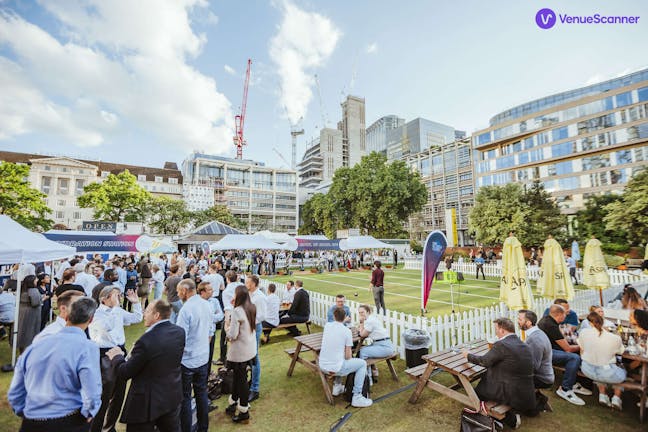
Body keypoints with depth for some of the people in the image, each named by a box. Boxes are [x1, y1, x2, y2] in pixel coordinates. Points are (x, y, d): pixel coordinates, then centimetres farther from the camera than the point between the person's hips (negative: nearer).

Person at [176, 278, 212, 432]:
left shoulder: (186, 309, -22)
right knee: (201, 393, 19)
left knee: (185, 397, 11)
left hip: (187, 360, -6)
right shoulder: (206, 305, -1)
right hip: (203, 357, 6)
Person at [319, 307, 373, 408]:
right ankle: (357, 397, 9)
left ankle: (337, 386, 37)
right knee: (362, 363, 12)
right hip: (336, 368, -6)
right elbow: (348, 356, -7)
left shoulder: (327, 325, 3)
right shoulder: (347, 331, -10)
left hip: (322, 366, 6)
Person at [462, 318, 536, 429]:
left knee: (477, 391, 7)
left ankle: (511, 418, 3)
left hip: (512, 395, -8)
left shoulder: (501, 345, -20)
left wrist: (468, 355, 6)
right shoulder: (525, 346, 4)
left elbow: (484, 361, -10)